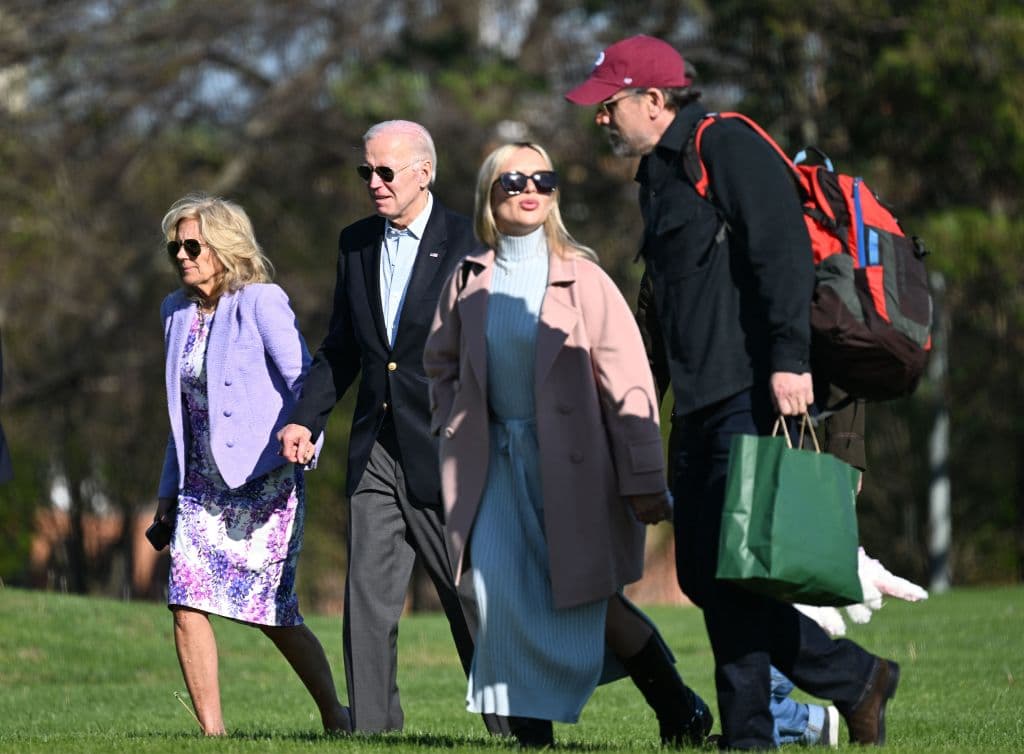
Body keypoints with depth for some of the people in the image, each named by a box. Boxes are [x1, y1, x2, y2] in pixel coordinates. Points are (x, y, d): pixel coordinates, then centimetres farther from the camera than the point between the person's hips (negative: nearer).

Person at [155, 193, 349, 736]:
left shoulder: (260, 302, -9)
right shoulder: (177, 312, 11)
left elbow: (304, 382, -14)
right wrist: (169, 488, 19)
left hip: (264, 482, -6)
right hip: (204, 484, 6)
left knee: (272, 614, 1)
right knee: (186, 603, -11)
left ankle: (334, 716, 22)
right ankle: (211, 731, -6)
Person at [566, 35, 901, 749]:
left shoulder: (727, 147, -6)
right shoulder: (659, 174, 23)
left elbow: (784, 253, -17)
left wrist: (790, 361, -25)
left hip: (757, 395, -10)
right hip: (703, 407, 10)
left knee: (735, 568, -11)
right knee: (703, 573, 5)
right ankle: (856, 678, 10)